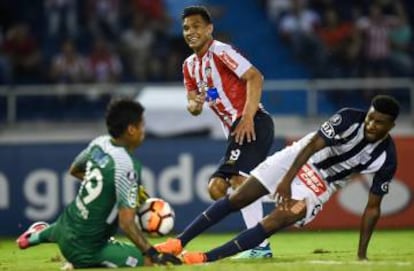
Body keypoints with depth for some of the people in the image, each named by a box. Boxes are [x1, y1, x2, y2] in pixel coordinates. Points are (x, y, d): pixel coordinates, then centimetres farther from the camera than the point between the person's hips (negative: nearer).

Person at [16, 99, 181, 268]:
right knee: (149, 261, -16)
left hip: (66, 225, 9)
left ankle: (41, 234, 42)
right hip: (85, 250, -9)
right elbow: (126, 223, -27)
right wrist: (154, 255, -27)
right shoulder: (126, 167, -25)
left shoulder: (99, 143, -2)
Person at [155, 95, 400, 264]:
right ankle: (178, 243, 3)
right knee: (237, 199, -6)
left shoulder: (386, 159, -16)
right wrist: (287, 180, -38)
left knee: (275, 222, -22)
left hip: (320, 185, 0)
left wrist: (362, 255, -11)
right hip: (297, 159, 0)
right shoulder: (349, 119, -22)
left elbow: (373, 207, -9)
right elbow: (313, 145, -27)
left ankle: (206, 258, -24)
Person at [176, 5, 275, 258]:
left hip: (253, 124, -10)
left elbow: (255, 77, -18)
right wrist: (195, 105, -8)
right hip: (235, 130, 10)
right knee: (216, 187, 7)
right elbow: (193, 106, 18)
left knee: (239, 178, -25)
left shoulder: (220, 52, -8)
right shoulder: (190, 66, 17)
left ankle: (261, 245, -29)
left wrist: (248, 117, -24)